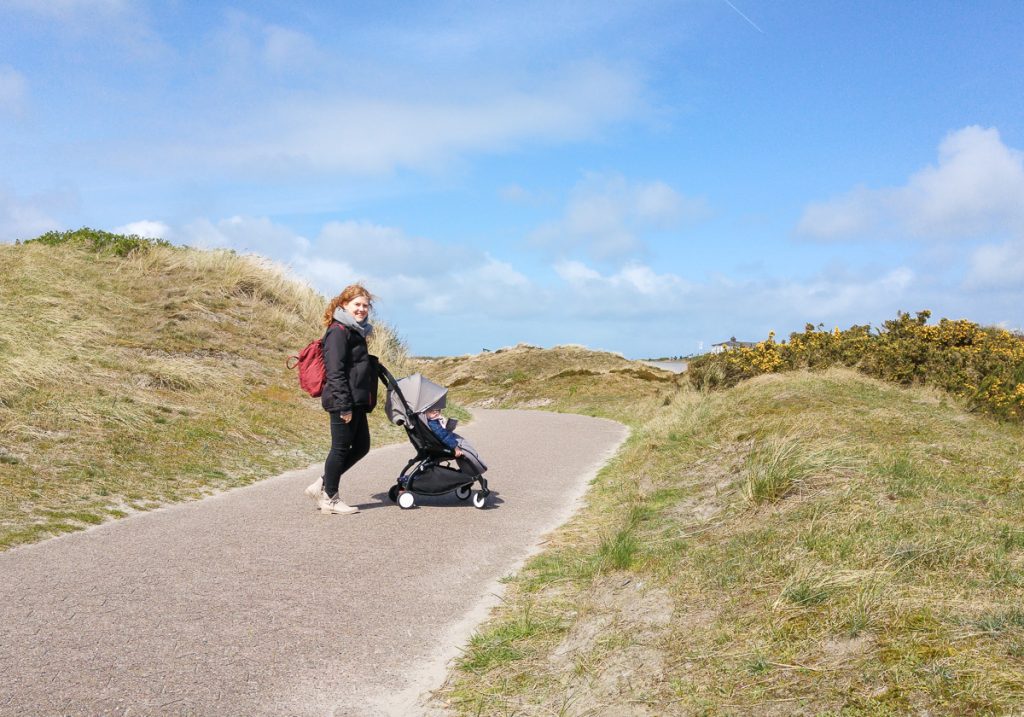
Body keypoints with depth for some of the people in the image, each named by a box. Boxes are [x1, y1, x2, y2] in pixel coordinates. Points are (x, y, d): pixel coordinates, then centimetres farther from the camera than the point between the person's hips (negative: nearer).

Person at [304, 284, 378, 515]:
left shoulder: (357, 332, 17)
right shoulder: (339, 331, -13)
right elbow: (335, 372, -19)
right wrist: (344, 405, -21)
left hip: (356, 402, 10)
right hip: (343, 402, -10)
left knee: (361, 446, 13)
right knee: (341, 448, 0)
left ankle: (323, 486, 21)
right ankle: (329, 498, 14)